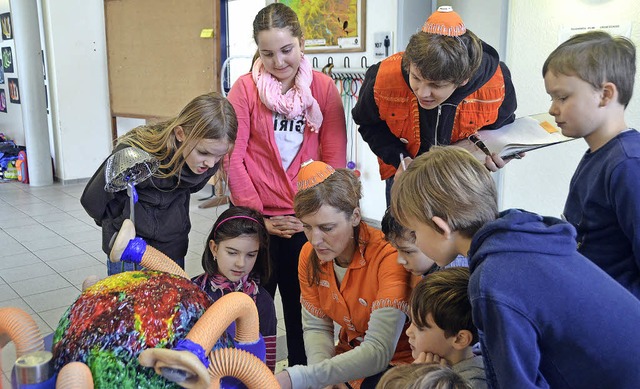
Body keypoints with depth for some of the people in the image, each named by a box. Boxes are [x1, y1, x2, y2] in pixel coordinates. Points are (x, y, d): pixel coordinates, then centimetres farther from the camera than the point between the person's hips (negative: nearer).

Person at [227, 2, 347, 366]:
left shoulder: (324, 88, -1)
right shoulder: (245, 88, -4)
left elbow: (335, 158, -1)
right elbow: (233, 158, -5)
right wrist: (256, 215, -9)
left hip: (307, 220, 1)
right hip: (257, 220, 0)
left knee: (303, 308, 14)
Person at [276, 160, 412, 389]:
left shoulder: (389, 257, -27)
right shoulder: (309, 255, -8)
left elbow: (379, 351, -31)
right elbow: (316, 327, -2)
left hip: (397, 361, -4)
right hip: (349, 358, 5)